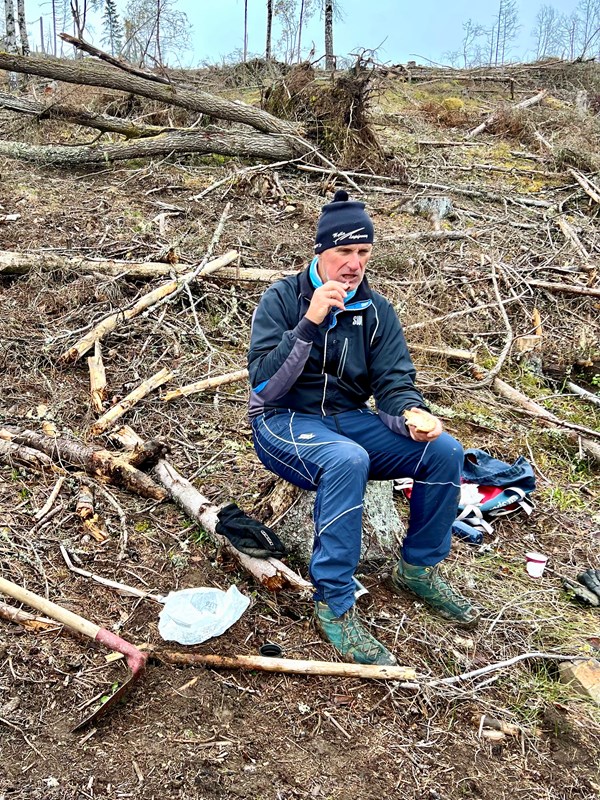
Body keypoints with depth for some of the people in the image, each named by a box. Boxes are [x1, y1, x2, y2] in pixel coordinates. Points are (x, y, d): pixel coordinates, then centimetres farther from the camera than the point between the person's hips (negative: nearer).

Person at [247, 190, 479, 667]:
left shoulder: (375, 309, 4)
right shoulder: (283, 299, -9)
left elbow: (394, 382, -2)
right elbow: (265, 385, -19)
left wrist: (413, 416, -25)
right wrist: (310, 322, -28)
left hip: (349, 419, 5)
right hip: (285, 422, -5)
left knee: (445, 451, -15)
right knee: (347, 460, -38)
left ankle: (418, 570, 7)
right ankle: (334, 605, -25)